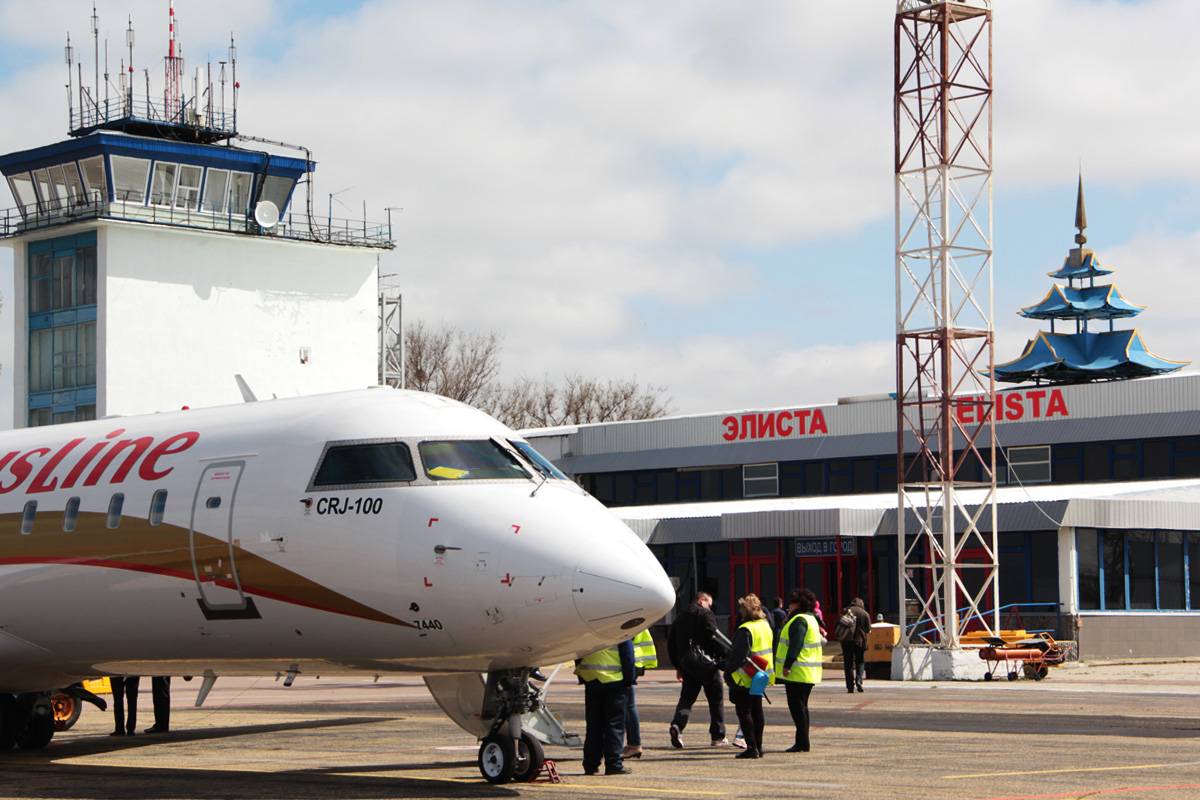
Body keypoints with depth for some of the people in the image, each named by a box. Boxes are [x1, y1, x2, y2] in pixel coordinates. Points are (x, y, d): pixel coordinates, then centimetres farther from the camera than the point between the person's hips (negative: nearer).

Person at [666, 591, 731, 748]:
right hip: (706, 663, -5)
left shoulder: (681, 618, 17)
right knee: (716, 699, 5)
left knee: (686, 697, 7)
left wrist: (678, 666, 24)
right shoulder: (705, 614, -3)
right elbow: (713, 638, -16)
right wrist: (728, 653, -11)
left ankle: (677, 725, -20)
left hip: (686, 664, 6)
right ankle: (718, 736, 8)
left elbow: (671, 644, 19)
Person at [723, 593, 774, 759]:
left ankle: (751, 747, -6)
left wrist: (728, 670, -12)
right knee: (757, 711, 14)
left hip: (744, 678, -9)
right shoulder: (765, 625, 9)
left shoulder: (745, 630, -19)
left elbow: (739, 655, -22)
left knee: (744, 712, -3)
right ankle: (758, 747, 18)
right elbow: (769, 650, 16)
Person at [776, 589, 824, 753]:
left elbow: (796, 645, -24)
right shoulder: (810, 619, 17)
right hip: (808, 673, 10)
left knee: (797, 707, -6)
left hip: (798, 672, -10)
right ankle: (802, 743, 19)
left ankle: (802, 743, -5)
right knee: (801, 707, 15)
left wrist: (787, 665, -25)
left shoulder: (799, 620, -15)